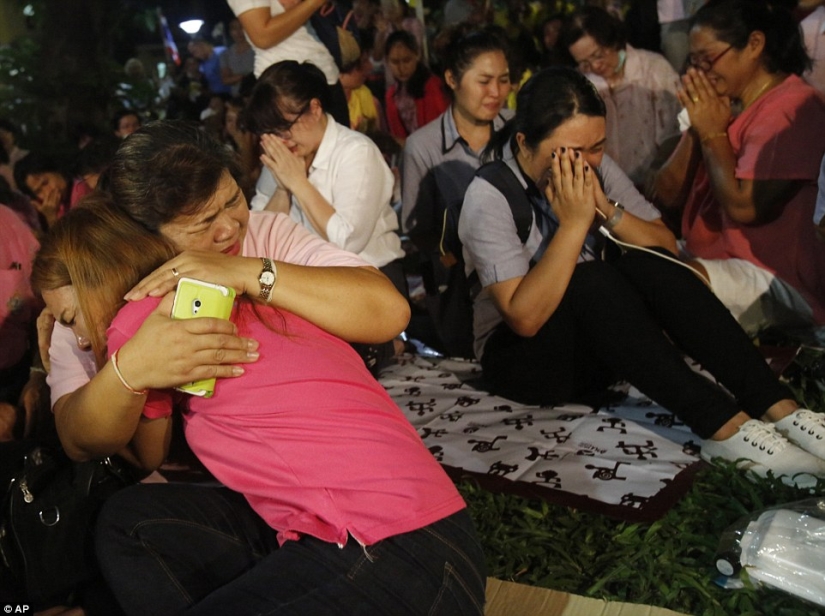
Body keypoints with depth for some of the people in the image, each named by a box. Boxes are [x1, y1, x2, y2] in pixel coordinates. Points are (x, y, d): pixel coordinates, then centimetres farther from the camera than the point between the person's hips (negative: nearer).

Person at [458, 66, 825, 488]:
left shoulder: (594, 168, -2)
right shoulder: (488, 196, -19)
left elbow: (666, 247, -4)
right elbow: (524, 318, -27)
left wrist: (605, 209, -21)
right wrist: (573, 222, -29)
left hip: (602, 345, 5)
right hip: (522, 357, -5)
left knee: (648, 266, -26)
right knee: (591, 279, -34)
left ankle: (779, 409, -30)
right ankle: (724, 427, -36)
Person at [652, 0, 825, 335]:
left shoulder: (791, 106, -14)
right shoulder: (725, 103, 12)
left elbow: (743, 206, -24)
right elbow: (667, 197, 8)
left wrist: (713, 133, -11)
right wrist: (696, 127, -3)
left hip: (773, 281, -8)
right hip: (709, 260, 9)